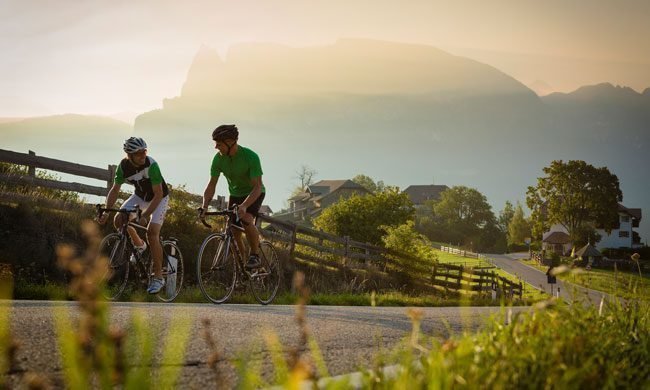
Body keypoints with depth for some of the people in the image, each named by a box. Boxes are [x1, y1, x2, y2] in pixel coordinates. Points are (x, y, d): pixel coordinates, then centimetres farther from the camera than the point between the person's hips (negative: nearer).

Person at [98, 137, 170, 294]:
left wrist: (145, 215, -38)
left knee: (152, 231, -22)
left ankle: (158, 277, -15)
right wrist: (106, 211, -21)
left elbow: (158, 194, -30)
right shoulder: (123, 166, -19)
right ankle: (139, 246, 17)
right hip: (140, 196, 5)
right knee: (119, 220, -13)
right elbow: (115, 189, -9)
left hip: (159, 198, -5)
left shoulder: (151, 165, -33)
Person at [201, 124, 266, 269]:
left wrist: (244, 206, -48)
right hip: (235, 194, 5)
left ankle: (255, 255, -13)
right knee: (233, 232, -3)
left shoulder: (250, 157, -30)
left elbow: (257, 187, -33)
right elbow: (212, 185, -11)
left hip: (254, 193, -5)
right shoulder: (219, 158, -16)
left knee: (246, 220, -31)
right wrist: (204, 206, -27)